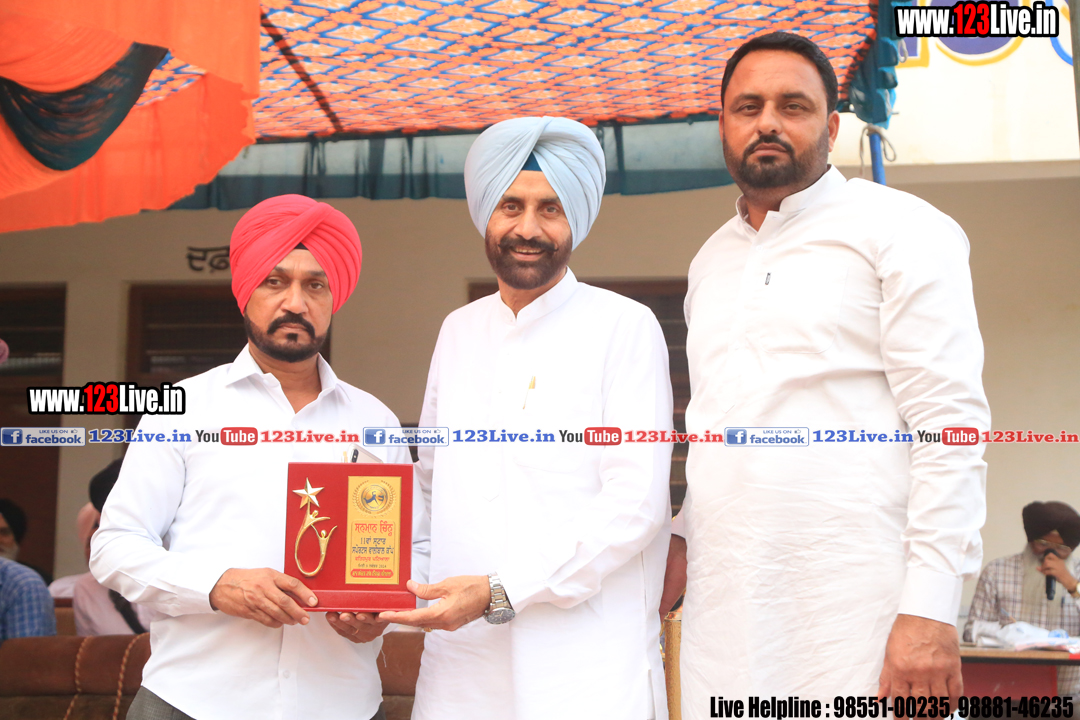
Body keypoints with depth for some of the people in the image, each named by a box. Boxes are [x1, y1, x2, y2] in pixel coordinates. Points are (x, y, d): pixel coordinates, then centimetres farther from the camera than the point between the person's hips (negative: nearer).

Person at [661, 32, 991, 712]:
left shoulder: (897, 229, -1)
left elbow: (949, 425, -9)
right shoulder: (711, 262, 19)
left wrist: (930, 610, -16)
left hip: (852, 605, -5)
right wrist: (681, 534, 9)